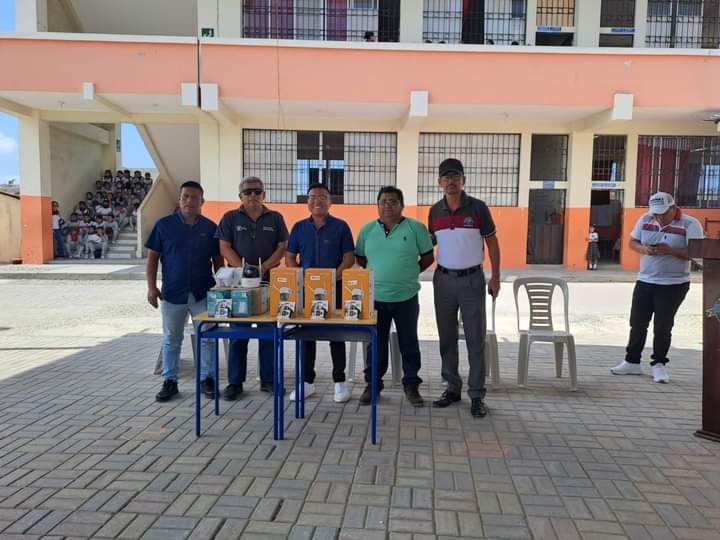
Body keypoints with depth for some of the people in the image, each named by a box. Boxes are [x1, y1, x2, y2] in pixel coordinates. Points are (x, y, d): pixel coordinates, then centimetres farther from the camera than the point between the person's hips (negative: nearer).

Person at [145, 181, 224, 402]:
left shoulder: (210, 227, 4)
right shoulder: (164, 224, 1)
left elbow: (217, 260, 9)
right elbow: (152, 257, 3)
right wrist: (151, 287, -5)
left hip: (203, 293, 0)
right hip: (172, 293, 0)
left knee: (207, 338, 5)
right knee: (171, 339, 10)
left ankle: (207, 378, 19)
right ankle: (170, 381, 23)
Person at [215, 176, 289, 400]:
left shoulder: (275, 218, 10)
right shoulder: (230, 218, 8)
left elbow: (282, 247, 3)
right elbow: (224, 247, 0)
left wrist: (264, 267, -12)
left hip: (268, 280, 1)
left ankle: (268, 380, 15)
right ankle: (235, 382, 12)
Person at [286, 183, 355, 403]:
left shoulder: (340, 226, 1)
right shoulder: (299, 227, 9)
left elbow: (349, 258, -2)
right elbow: (289, 258, 9)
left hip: (334, 288, -3)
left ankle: (339, 382, 14)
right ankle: (307, 381, 20)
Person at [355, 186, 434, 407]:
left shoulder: (416, 227, -3)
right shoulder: (367, 229, 5)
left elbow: (428, 257, 3)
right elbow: (359, 257, 13)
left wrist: (409, 273, 2)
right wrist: (376, 273, 4)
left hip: (406, 297, -1)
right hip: (375, 297, 2)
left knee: (409, 343, 9)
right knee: (375, 344, 11)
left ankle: (411, 385, 23)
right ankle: (372, 384, 25)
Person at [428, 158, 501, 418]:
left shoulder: (478, 207, -5)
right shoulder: (434, 211, 4)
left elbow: (492, 242, 0)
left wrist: (495, 277, -3)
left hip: (472, 280, -3)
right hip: (444, 279, 3)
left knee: (475, 339, 1)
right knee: (447, 337, 9)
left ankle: (477, 395, 9)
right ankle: (452, 388, 22)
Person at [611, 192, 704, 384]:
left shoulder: (690, 224, -9)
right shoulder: (645, 219, 4)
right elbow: (632, 242, 10)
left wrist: (671, 251, -26)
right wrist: (644, 249, -11)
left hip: (673, 284, -4)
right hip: (644, 281, 5)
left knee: (662, 326, 1)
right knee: (637, 322, 9)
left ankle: (659, 364, 18)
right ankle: (632, 362, 21)